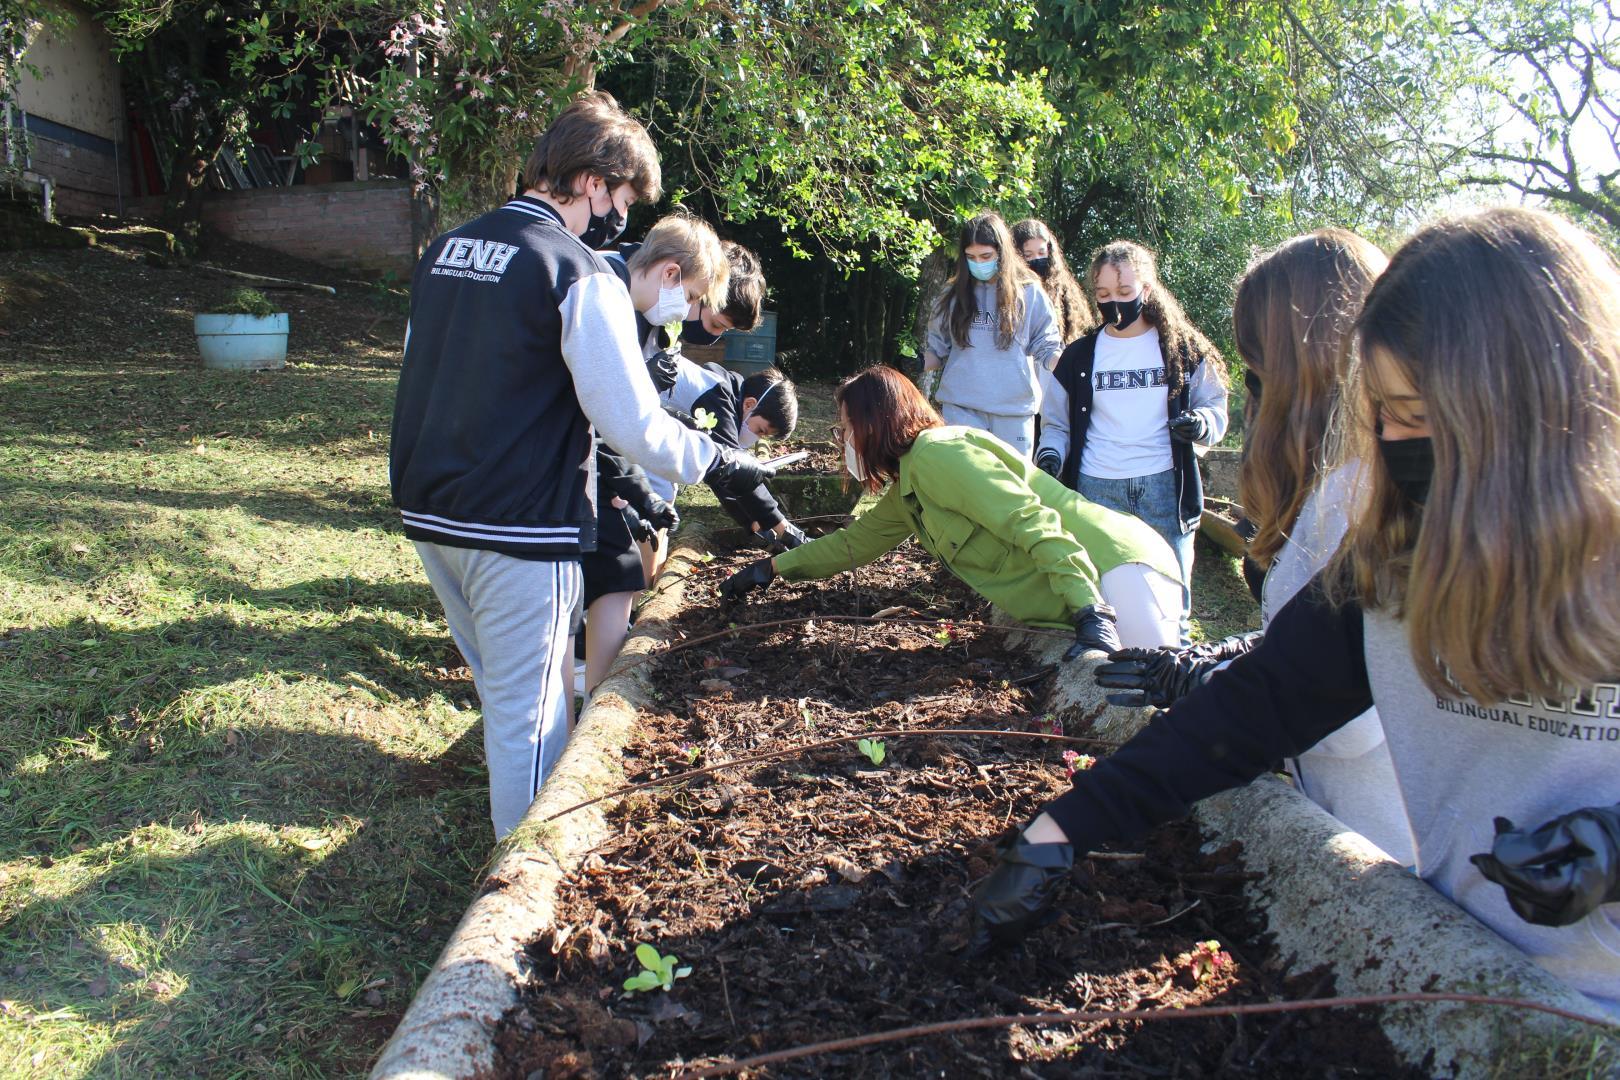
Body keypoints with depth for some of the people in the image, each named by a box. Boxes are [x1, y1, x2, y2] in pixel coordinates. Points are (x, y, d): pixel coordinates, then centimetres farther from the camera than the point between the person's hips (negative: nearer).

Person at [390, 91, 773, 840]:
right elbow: (633, 426, -19)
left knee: (505, 688, 24)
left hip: (428, 513, 8)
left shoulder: (444, 248, 9)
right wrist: (719, 465, -5)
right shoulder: (579, 274, -16)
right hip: (518, 527, -8)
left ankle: (517, 828, 41)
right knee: (527, 709, 5)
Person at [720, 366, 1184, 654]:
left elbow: (1037, 526, -24)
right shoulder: (906, 491, 16)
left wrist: (1093, 618, -29)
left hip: (1114, 564, -9)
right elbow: (853, 543, 30)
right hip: (1070, 608, 9)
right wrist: (770, 568, 30)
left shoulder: (938, 454, -16)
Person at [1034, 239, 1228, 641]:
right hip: (1096, 488, 1)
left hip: (1163, 487, -1)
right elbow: (1056, 422, 14)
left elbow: (1215, 405, 11)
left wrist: (1202, 423, -12)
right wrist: (1050, 456, -6)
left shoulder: (1183, 348, 4)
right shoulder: (1079, 356, 8)